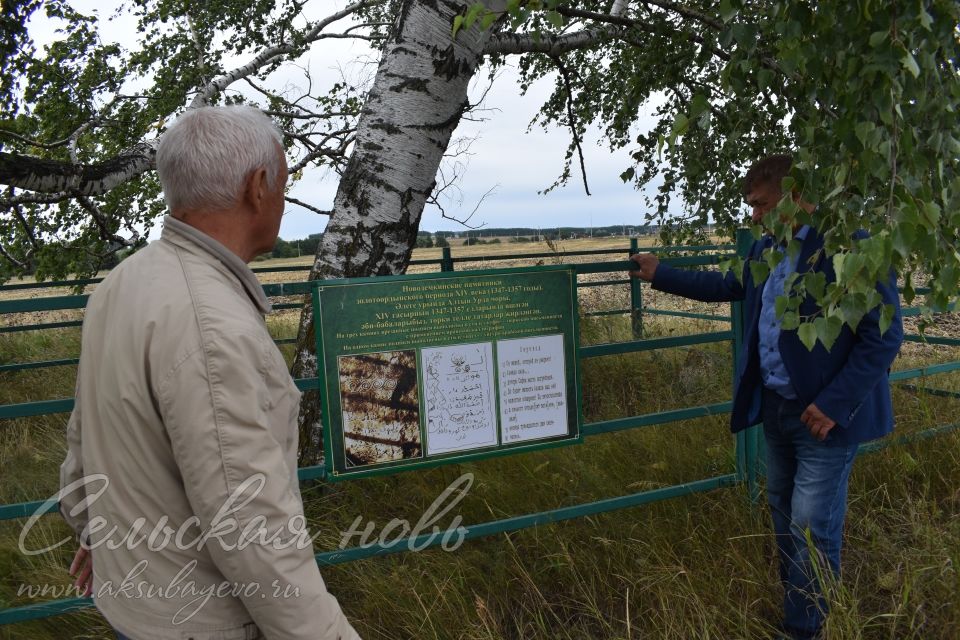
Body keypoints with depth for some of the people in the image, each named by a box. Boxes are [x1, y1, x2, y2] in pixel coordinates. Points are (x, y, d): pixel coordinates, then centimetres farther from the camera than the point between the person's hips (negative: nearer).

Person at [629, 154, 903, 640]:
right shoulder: (766, 249, 6)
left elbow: (884, 336, -19)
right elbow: (729, 285, 23)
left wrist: (835, 404, -23)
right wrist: (660, 274, 20)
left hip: (825, 415, -8)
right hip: (775, 408, 8)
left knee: (811, 528, 0)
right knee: (783, 513, 20)